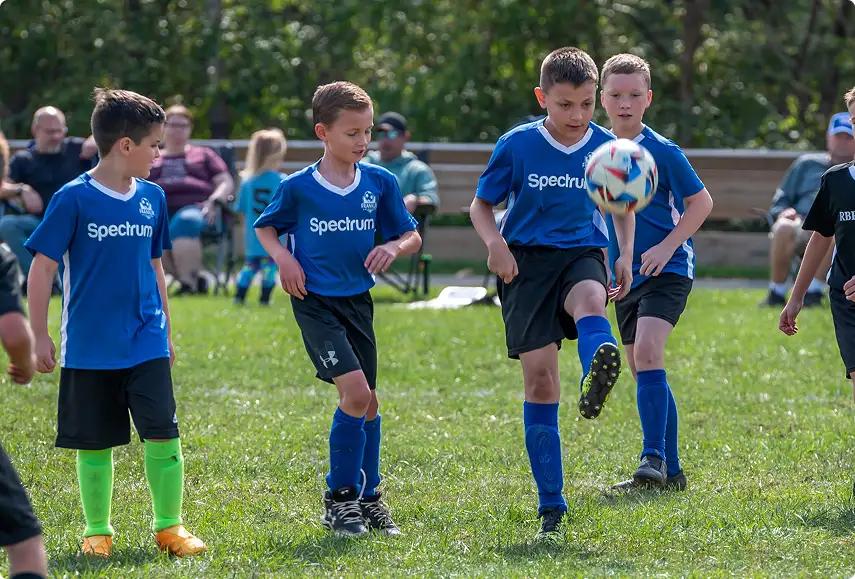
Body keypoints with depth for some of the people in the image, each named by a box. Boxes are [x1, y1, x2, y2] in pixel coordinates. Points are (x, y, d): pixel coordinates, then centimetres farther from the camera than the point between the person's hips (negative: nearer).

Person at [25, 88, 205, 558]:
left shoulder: (152, 197, 5)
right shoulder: (73, 199, -10)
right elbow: (41, 269, -6)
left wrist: (166, 333, 19)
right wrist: (40, 338, -7)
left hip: (146, 343, 3)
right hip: (89, 347, -3)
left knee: (163, 434, -6)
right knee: (94, 444, 6)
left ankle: (169, 526, 6)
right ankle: (97, 530, 20)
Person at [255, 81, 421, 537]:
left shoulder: (380, 183, 0)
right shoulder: (298, 187, -7)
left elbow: (412, 237, 9)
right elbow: (265, 227, 10)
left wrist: (394, 248, -13)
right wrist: (282, 257, -9)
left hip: (357, 300, 5)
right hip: (315, 301, -5)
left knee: (367, 401, 10)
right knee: (355, 391, -19)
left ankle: (367, 497, 26)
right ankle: (338, 499, -6)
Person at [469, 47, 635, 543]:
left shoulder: (606, 146, 2)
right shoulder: (517, 145, -3)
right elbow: (481, 206, 7)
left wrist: (626, 256, 8)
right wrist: (495, 242, -13)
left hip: (583, 254, 0)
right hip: (528, 261, 0)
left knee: (590, 301, -37)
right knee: (540, 379, -5)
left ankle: (597, 382, -73)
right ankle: (551, 508, 3)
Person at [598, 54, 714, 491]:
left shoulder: (663, 152, -10)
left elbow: (701, 201, -6)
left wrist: (667, 245, -15)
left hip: (667, 270, -7)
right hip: (625, 276, 7)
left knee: (647, 352, -25)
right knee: (645, 373, 10)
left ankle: (654, 456, -25)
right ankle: (670, 472, 18)